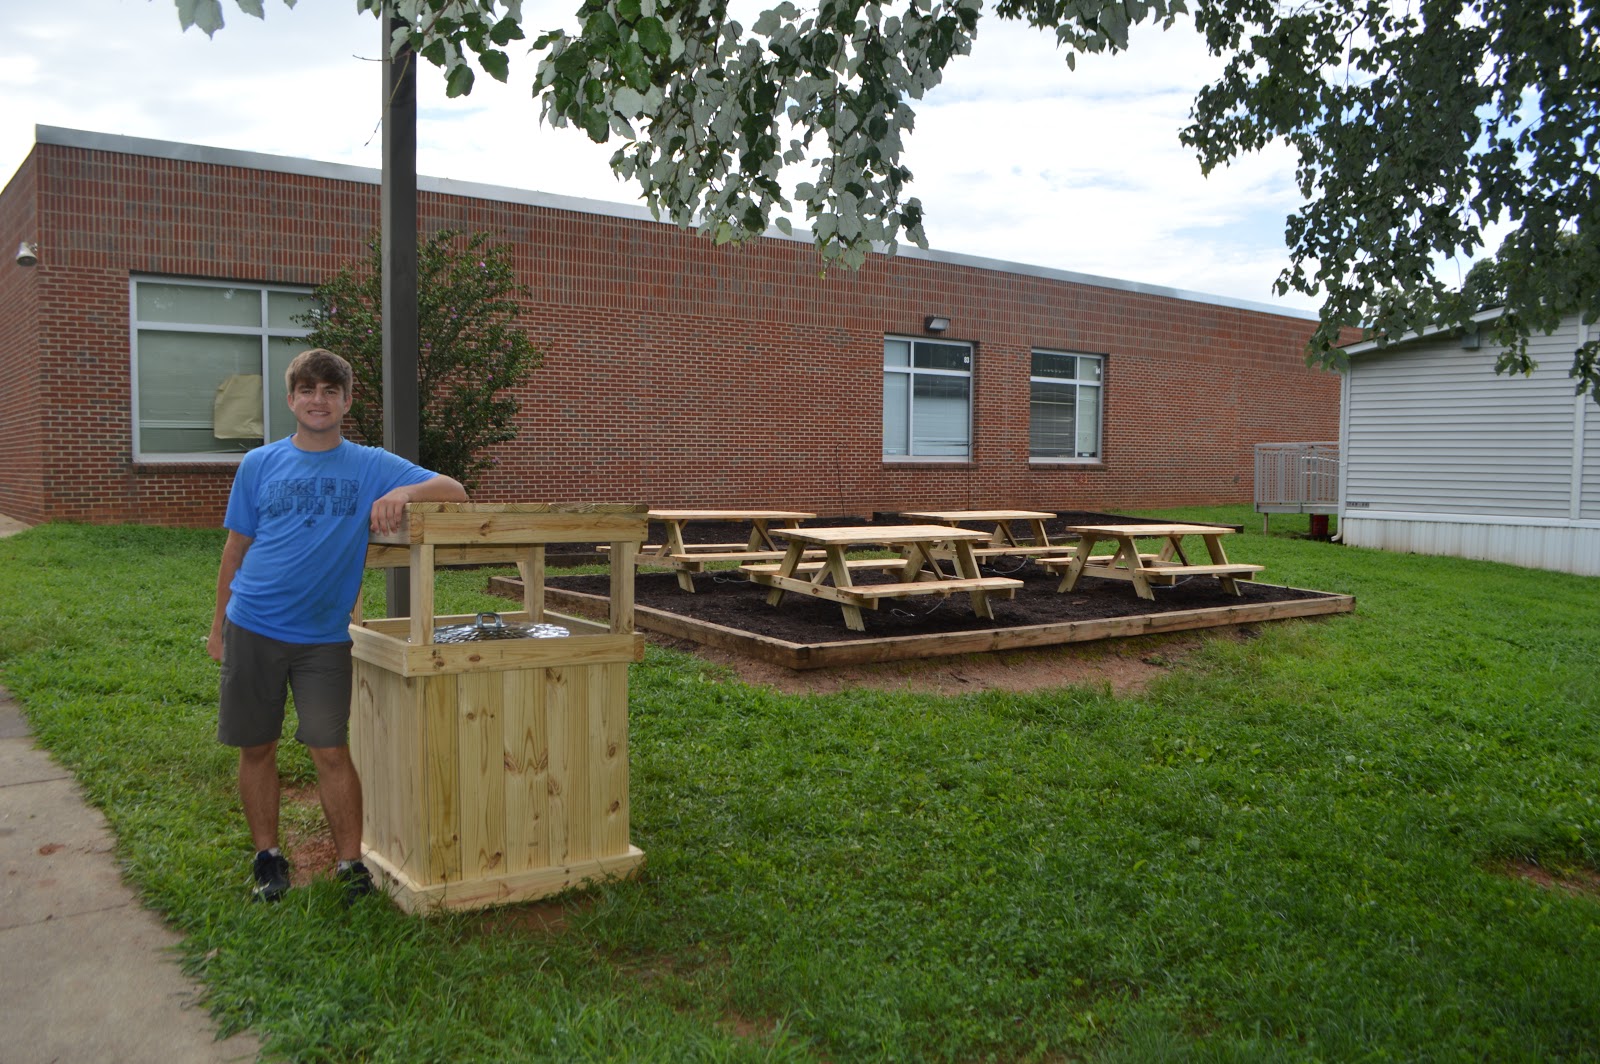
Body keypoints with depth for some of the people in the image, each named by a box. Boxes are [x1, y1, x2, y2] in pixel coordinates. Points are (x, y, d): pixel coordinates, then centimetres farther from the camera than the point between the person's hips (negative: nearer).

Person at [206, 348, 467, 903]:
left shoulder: (370, 465, 0)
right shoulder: (258, 465, 4)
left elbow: (455, 492, -7)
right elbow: (235, 549, 10)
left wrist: (405, 490, -26)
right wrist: (218, 624, 12)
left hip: (323, 636, -1)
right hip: (252, 629, 1)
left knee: (331, 752, -2)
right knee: (256, 749, 9)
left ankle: (351, 863, 11)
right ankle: (267, 857, 25)